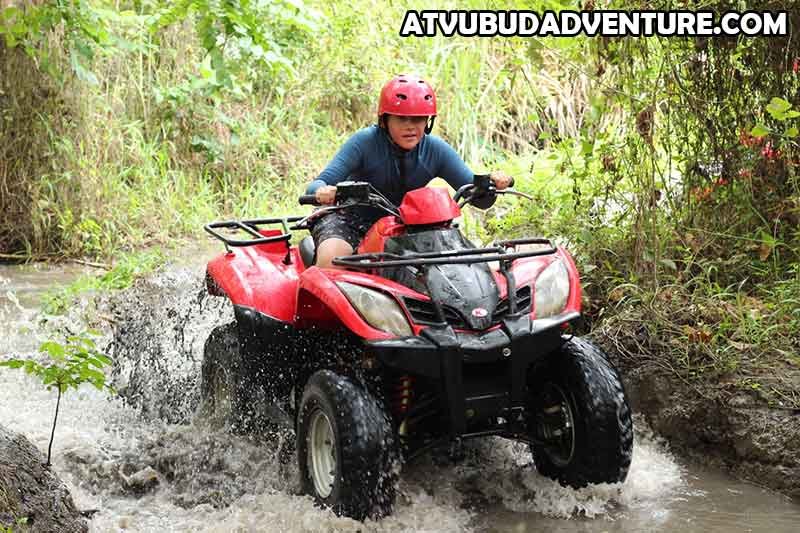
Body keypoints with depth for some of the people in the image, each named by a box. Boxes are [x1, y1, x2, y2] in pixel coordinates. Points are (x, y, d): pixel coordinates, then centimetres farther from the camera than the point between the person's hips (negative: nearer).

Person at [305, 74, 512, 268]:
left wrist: (491, 182, -33)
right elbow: (316, 185, -27)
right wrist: (322, 190, -52)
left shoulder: (435, 150, -10)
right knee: (331, 259, -33)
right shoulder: (365, 142, -21)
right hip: (350, 218, -4)